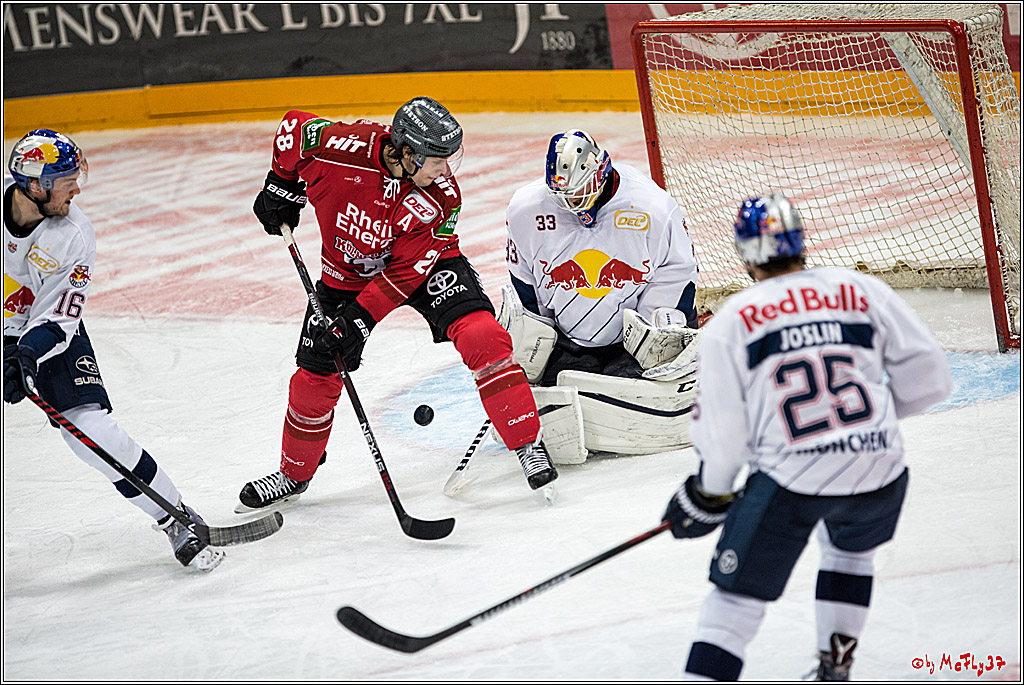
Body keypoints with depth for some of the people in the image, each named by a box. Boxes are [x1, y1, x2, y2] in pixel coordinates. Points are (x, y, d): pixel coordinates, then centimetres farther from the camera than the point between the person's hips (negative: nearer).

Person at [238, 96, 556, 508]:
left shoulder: (441, 197, -30)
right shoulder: (340, 147, -32)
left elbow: (407, 271, -26)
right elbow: (294, 127, -10)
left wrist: (359, 320, -29)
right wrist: (283, 187, 0)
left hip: (424, 263, -1)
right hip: (346, 269, 1)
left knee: (480, 334, -25)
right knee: (317, 374, 3)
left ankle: (529, 446, -17)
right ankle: (295, 473, 28)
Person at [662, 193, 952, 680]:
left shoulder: (729, 322, 3)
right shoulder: (864, 290, 8)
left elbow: (723, 430, 1)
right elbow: (928, 378, 8)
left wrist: (709, 494, 19)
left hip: (788, 480, -3)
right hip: (878, 474, 3)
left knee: (736, 598, 7)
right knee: (850, 549, 34)